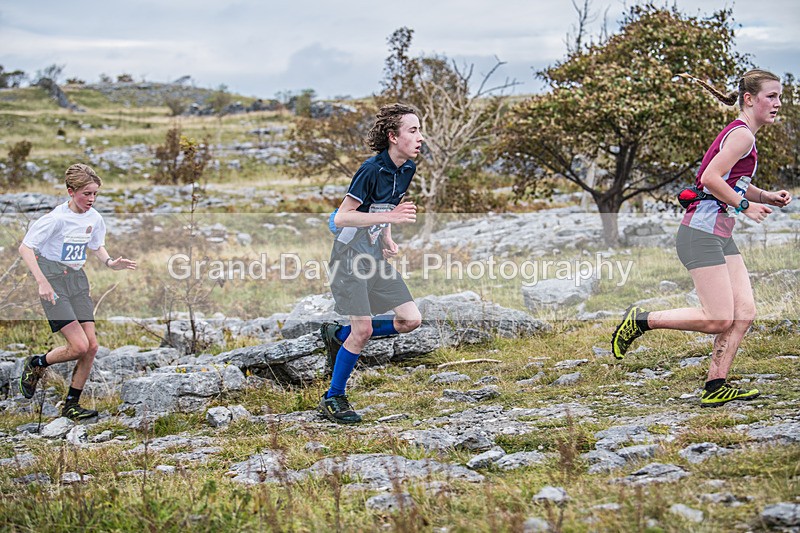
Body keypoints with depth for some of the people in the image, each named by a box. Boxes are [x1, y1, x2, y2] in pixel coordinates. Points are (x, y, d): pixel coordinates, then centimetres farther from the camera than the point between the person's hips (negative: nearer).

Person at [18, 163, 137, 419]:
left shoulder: (94, 218, 2)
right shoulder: (57, 218, -18)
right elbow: (25, 248, -15)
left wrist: (110, 262, 0)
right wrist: (42, 282, -23)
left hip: (77, 280, 7)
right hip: (54, 282, -7)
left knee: (91, 346, -1)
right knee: (79, 346, -15)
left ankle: (71, 405, 12)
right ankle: (36, 365, 14)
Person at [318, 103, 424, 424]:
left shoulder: (407, 169, 2)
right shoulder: (372, 169, -22)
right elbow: (341, 218, -23)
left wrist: (387, 239, 8)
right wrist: (389, 217, -29)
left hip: (375, 254, 8)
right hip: (350, 253, -8)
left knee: (411, 320, 0)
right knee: (363, 329, -10)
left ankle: (338, 335, 18)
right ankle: (333, 399, 8)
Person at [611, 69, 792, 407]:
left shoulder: (741, 134, 18)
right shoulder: (742, 134, -12)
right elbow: (711, 178, -23)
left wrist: (766, 197, 16)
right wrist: (745, 206, -13)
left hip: (721, 238, 10)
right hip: (702, 233, -10)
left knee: (744, 312, 1)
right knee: (719, 319, -10)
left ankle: (715, 387, 2)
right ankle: (640, 321, 2)